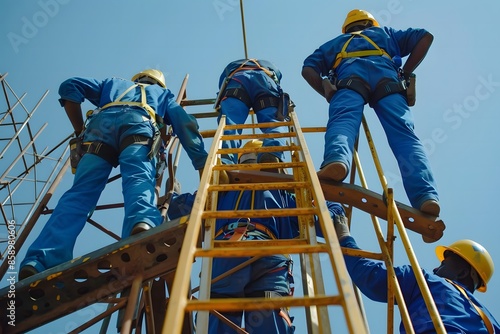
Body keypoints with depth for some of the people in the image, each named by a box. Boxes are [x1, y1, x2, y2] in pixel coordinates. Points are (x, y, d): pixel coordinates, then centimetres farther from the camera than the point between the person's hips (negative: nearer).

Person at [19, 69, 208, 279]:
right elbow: (187, 126, 27)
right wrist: (203, 165, 24)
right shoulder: (163, 93, 40)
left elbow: (69, 87, 31)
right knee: (139, 179, -26)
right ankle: (143, 223, -59)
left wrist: (80, 131, 29)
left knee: (80, 192, -10)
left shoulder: (113, 83, 44)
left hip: (102, 124, 2)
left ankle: (39, 261, -27)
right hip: (138, 125, -1)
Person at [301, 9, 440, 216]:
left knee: (342, 122, -24)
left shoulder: (334, 43, 41)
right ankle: (426, 196, -35)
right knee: (404, 135, -14)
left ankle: (336, 161, -58)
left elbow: (308, 69, 24)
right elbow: (425, 36, 32)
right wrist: (405, 74, 26)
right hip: (386, 77, 1)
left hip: (350, 77, 0)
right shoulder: (385, 33, 43)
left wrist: (328, 94, 18)